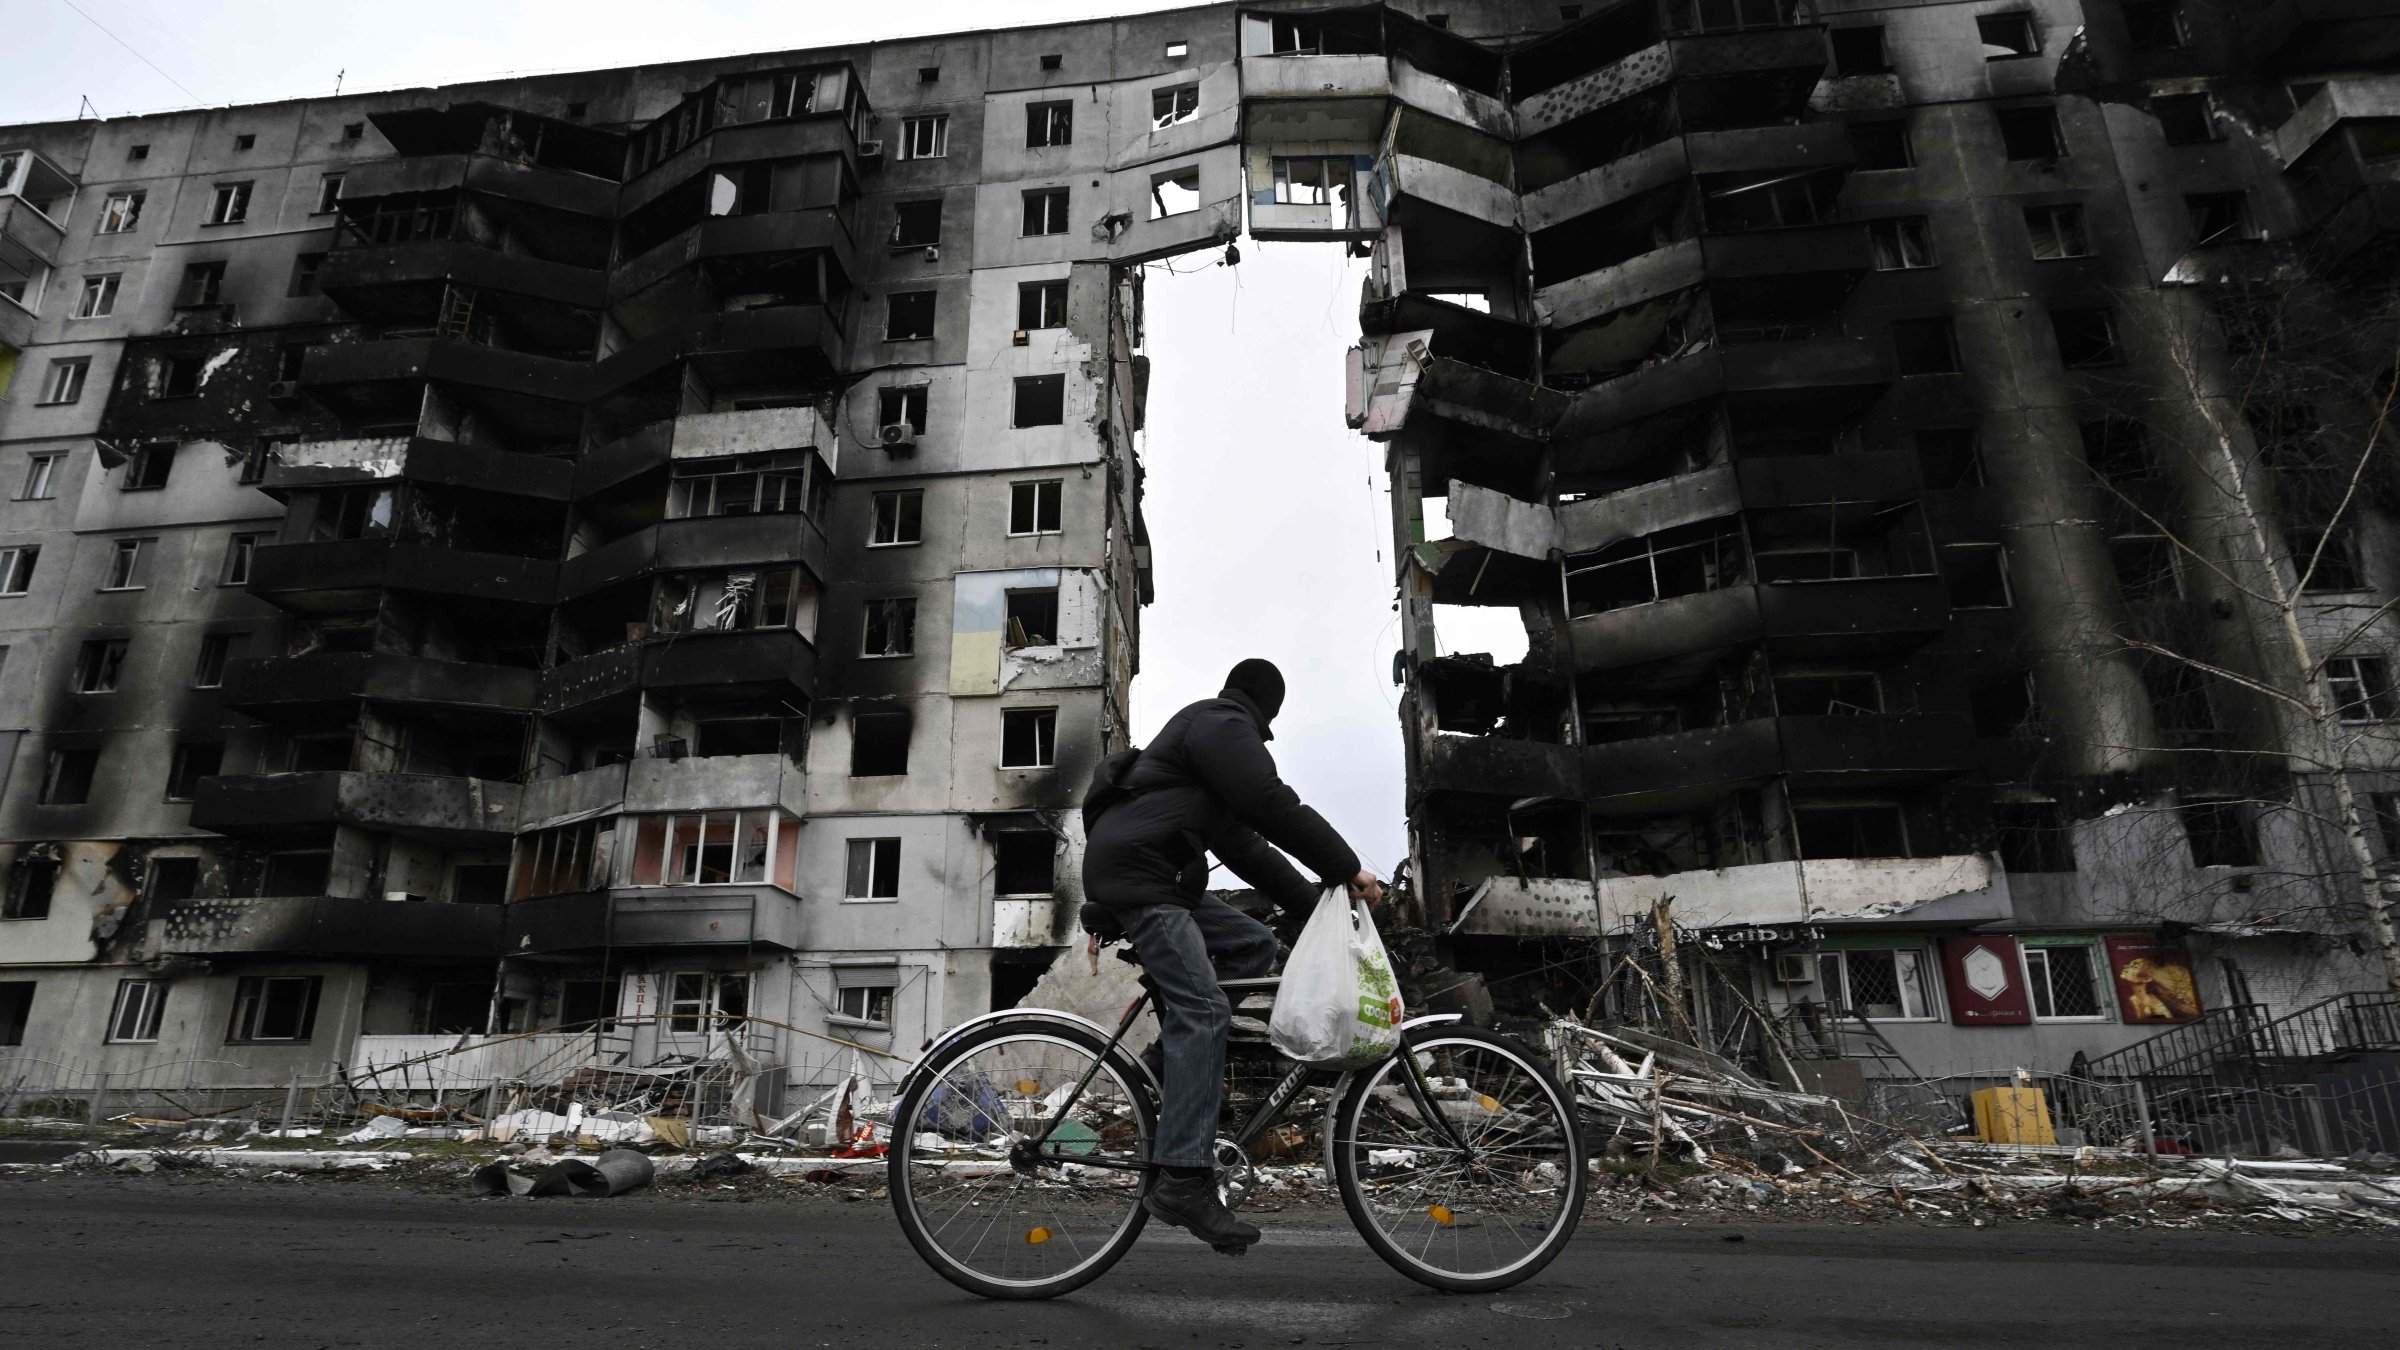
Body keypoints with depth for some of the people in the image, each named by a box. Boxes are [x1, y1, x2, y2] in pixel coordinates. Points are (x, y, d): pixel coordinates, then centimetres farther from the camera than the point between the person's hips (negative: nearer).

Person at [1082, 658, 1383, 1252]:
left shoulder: (1203, 727, 28)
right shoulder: (1223, 724, -2)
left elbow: (1243, 844, 24)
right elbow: (1276, 808, -16)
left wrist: (1313, 897, 19)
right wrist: (1349, 869, -10)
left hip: (1154, 877, 10)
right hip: (1134, 872, -10)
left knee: (1254, 945, 10)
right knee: (1202, 1011, -18)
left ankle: (1180, 1080, 6)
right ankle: (1183, 1180, -21)